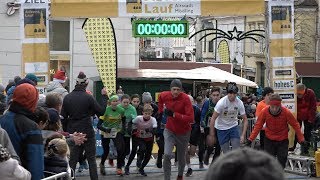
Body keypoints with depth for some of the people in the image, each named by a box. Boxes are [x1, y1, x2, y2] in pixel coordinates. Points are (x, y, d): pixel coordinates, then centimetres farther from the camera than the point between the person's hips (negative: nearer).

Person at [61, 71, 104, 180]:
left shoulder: (67, 98, 0)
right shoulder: (88, 98, -13)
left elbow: (63, 117, 4)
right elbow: (101, 111, -6)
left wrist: (65, 131, 14)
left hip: (73, 132, 4)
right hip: (87, 132, -4)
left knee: (73, 159, 10)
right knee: (91, 159, 6)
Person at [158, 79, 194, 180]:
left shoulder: (185, 98, -23)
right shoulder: (164, 96, -11)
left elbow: (191, 118, -28)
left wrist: (174, 114, -33)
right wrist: (161, 111, 15)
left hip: (183, 132, -1)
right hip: (170, 131, 1)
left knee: (181, 157, 16)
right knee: (167, 155, -19)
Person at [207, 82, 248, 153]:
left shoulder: (239, 103, -14)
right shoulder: (221, 102, -22)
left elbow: (245, 120, -8)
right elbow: (213, 119, -18)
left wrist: (243, 135, -18)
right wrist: (212, 135, -18)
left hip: (233, 126, 3)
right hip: (221, 128, -2)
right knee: (226, 152, -2)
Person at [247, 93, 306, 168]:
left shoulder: (286, 112, -19)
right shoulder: (264, 111, -17)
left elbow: (295, 125, -8)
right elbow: (258, 126, -7)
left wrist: (301, 139, -7)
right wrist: (251, 139, -10)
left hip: (283, 141, -1)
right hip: (269, 141, 1)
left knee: (281, 162, 1)